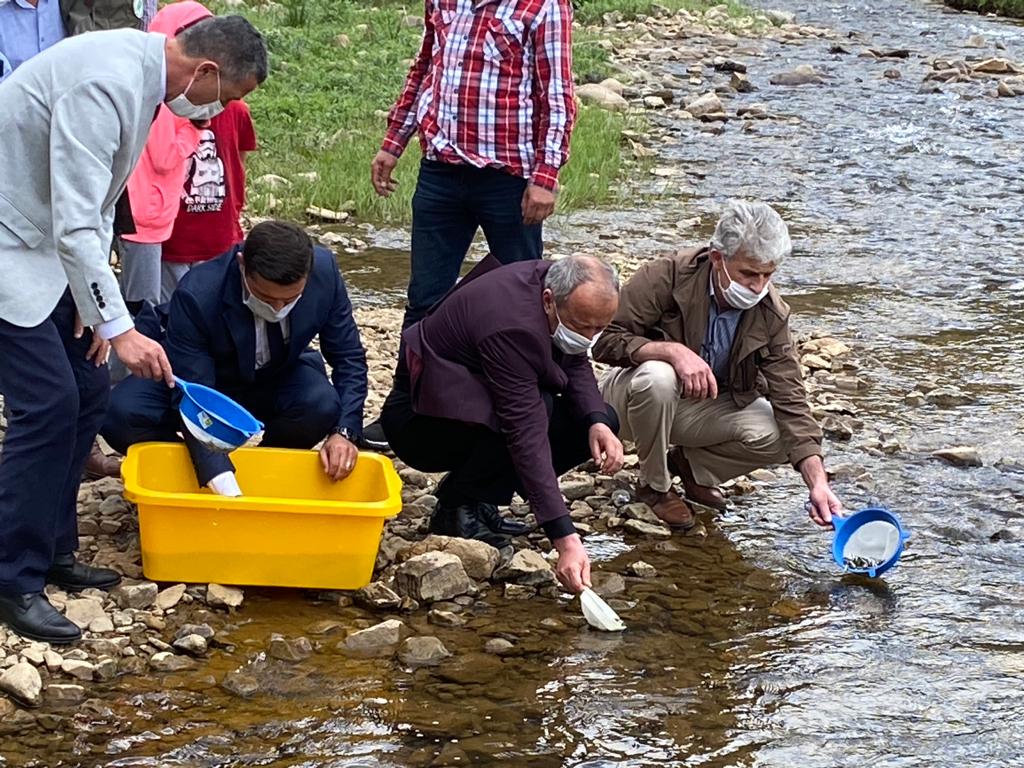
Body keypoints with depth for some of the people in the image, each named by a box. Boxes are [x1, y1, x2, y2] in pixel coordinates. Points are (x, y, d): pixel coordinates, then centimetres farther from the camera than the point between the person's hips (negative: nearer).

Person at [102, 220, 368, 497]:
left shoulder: (325, 271, -26)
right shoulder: (196, 296, -35)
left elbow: (348, 358, -12)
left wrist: (344, 432, -27)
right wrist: (228, 492, -43)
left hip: (277, 381, 2)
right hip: (203, 378, -2)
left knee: (322, 407, -32)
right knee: (120, 414, -30)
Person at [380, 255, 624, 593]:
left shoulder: (557, 282, -10)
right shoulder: (513, 328, -35)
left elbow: (576, 365, 3)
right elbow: (527, 438, -39)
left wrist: (597, 423, -19)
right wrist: (566, 541, -43)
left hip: (475, 398, 9)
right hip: (419, 420, -9)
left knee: (601, 423, -4)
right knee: (535, 412, -35)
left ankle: (477, 501, 2)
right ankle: (456, 507, -13)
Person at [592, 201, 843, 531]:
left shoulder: (770, 314, -13)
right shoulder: (667, 277, -25)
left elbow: (790, 400, -15)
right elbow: (605, 339, -25)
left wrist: (818, 484, -26)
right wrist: (672, 350, -41)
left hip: (704, 409, 3)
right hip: (631, 399, -3)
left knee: (774, 435, -22)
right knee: (657, 377, -38)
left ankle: (690, 463, 7)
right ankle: (654, 485, -12)